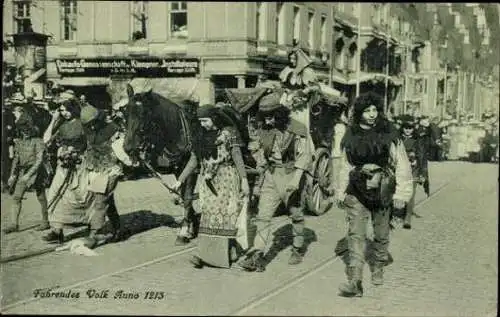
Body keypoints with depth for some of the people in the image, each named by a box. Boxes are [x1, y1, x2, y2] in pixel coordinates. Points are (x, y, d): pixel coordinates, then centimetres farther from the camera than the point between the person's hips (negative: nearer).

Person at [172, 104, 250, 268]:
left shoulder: (229, 133, -5)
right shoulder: (202, 136, 9)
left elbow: (238, 158, -9)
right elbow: (193, 161, 15)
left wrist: (244, 180, -16)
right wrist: (180, 180, 13)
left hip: (226, 179, -4)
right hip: (207, 181, 4)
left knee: (227, 213, 0)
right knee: (207, 214, 0)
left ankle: (231, 251, 11)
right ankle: (204, 253, -2)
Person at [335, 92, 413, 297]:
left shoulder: (388, 134, -5)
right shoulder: (351, 136, 3)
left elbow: (402, 164, -4)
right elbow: (345, 165, 12)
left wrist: (401, 193, -9)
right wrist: (341, 192, 12)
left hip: (382, 190, -1)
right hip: (357, 191, 1)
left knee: (381, 234, 12)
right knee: (356, 234, -9)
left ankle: (378, 268, 37)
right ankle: (355, 281, -11)